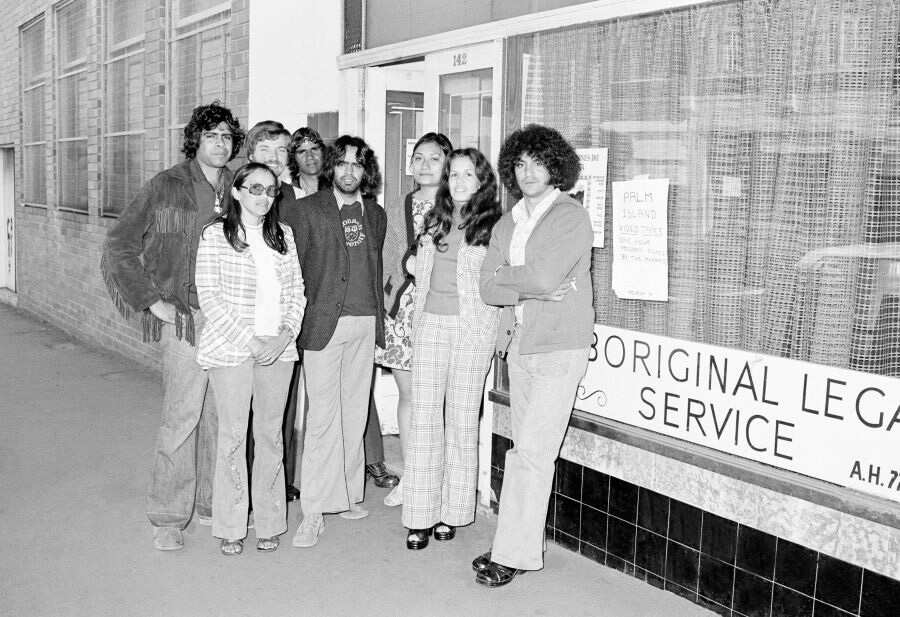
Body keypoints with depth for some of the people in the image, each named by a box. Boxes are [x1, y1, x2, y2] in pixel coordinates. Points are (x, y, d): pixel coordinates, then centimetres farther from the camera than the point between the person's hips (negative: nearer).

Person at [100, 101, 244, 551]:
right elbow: (119, 245, -3)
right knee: (183, 416, -5)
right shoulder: (166, 187, -5)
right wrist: (151, 301, -7)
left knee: (221, 414, 12)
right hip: (184, 316, -5)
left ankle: (213, 501, 27)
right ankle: (167, 518, 8)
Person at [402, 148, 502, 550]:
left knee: (462, 419, 3)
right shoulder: (435, 222, 12)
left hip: (472, 327, -4)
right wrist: (418, 317, 12)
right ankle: (420, 516, 7)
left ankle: (451, 512, 15)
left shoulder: (493, 225, -3)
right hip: (430, 323, 4)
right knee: (424, 416, 1)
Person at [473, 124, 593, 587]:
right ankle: (523, 547, 19)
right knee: (525, 449, 11)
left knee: (533, 451, -7)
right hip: (518, 346, 7)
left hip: (560, 348, -7)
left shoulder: (572, 217, -7)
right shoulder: (507, 224, 13)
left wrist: (500, 274, -3)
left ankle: (512, 553, 0)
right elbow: (488, 289, 3)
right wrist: (533, 287, -13)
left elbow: (543, 276, -20)